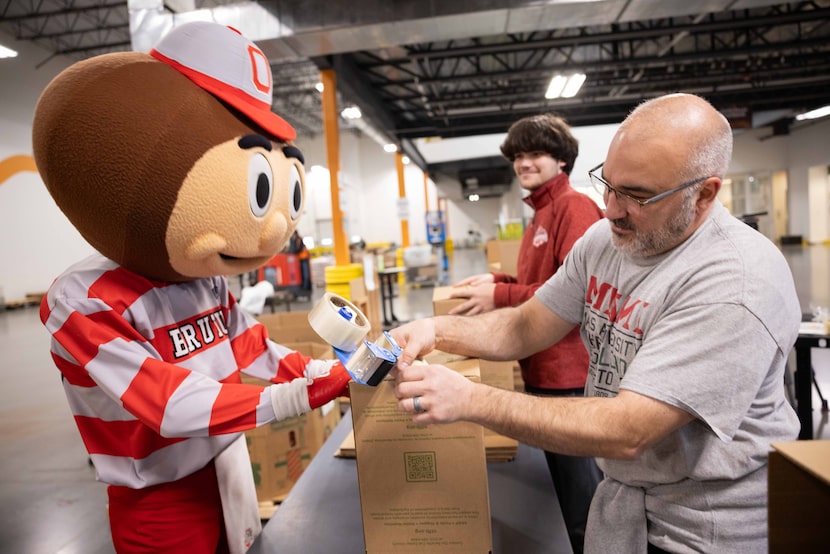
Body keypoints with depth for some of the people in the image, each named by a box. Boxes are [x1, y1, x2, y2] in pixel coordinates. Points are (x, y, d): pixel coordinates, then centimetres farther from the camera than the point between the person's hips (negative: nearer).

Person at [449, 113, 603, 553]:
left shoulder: (574, 207, -14)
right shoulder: (541, 214, 15)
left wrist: (499, 297, -20)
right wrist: (497, 281, 7)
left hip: (566, 370, -10)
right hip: (546, 366, 10)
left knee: (575, 476, 3)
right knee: (575, 471, 23)